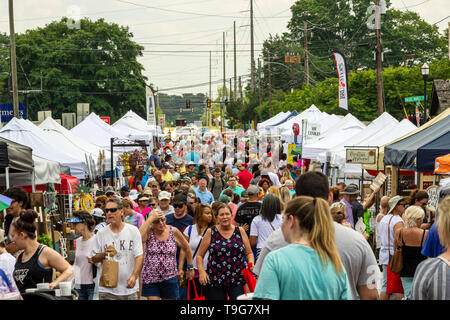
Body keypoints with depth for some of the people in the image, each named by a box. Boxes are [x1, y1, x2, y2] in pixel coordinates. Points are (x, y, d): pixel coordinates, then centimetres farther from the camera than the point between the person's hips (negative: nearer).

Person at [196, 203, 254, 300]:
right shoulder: (211, 232, 4)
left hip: (237, 281, 0)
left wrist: (251, 263, -7)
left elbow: (249, 253, 13)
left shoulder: (240, 231, 8)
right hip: (215, 280, 0)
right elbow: (199, 255, 6)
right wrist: (201, 271, -9)